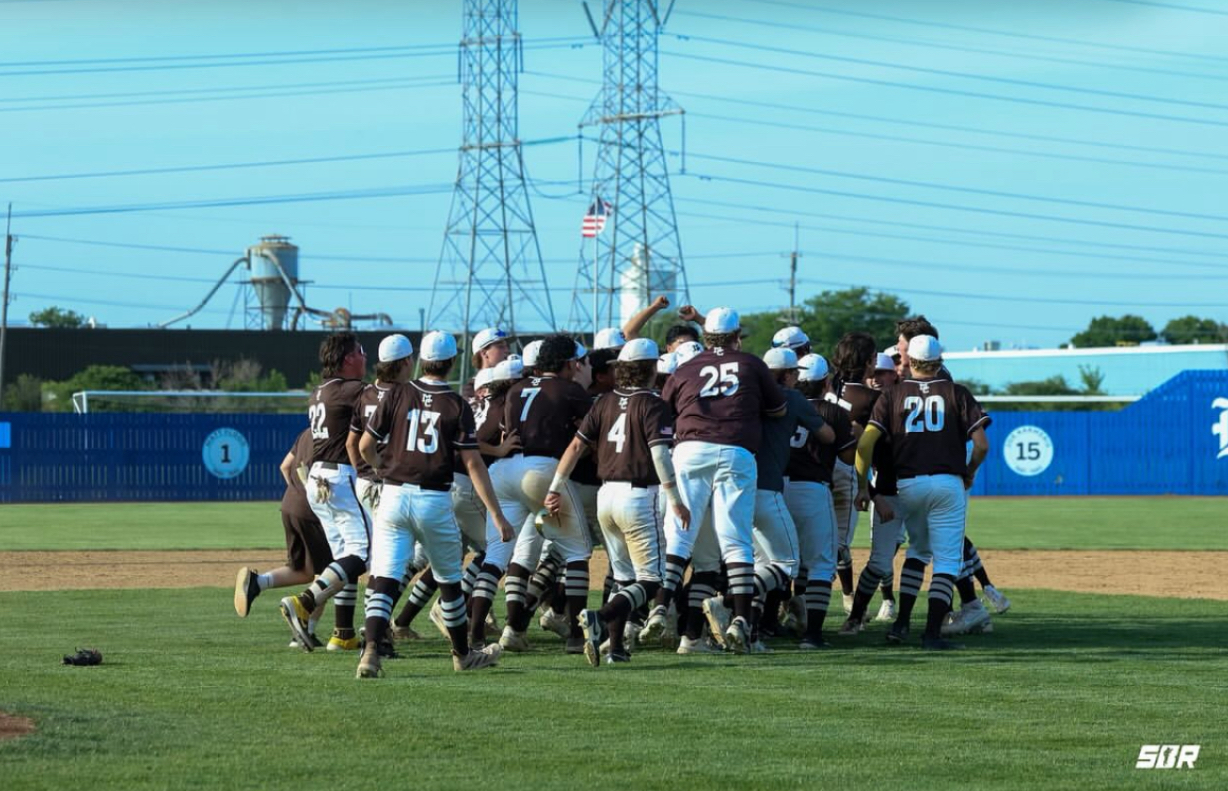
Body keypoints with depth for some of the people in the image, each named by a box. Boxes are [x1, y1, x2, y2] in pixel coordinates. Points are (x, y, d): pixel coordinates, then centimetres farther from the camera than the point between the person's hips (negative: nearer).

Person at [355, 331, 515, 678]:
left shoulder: (397, 395, 1)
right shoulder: (457, 406, -3)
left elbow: (365, 446, 1)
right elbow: (473, 463, -7)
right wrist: (497, 515, -5)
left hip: (394, 496, 1)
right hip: (435, 501, -1)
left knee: (384, 580, -4)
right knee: (449, 580, 17)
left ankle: (371, 651, -24)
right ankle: (462, 655, 31)